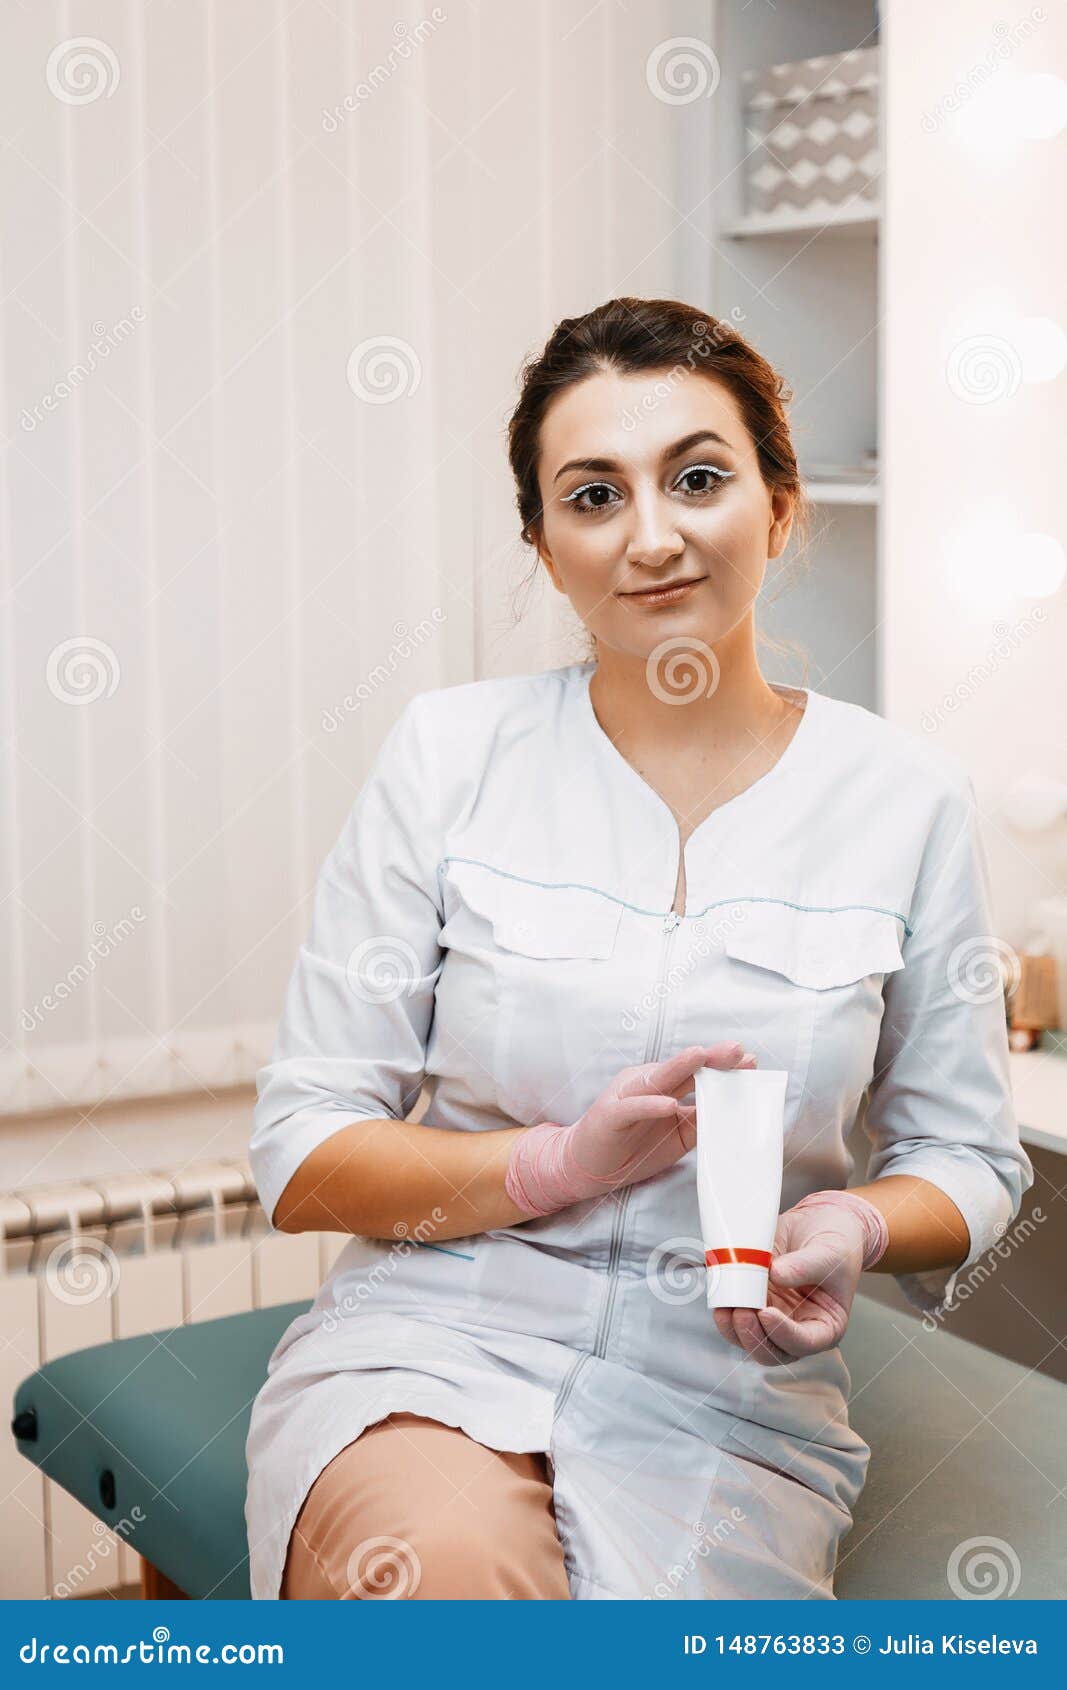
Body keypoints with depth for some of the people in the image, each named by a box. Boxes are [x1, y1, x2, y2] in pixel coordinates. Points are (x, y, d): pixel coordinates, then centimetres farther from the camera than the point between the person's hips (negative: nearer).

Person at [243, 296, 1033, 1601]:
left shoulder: (902, 798, 1)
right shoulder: (451, 750, -2)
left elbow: (968, 1160, 10)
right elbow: (299, 1158, -2)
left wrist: (854, 1228, -12)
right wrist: (560, 1162, -18)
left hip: (724, 1397, 2)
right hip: (431, 1350, -1)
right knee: (447, 1572, -31)